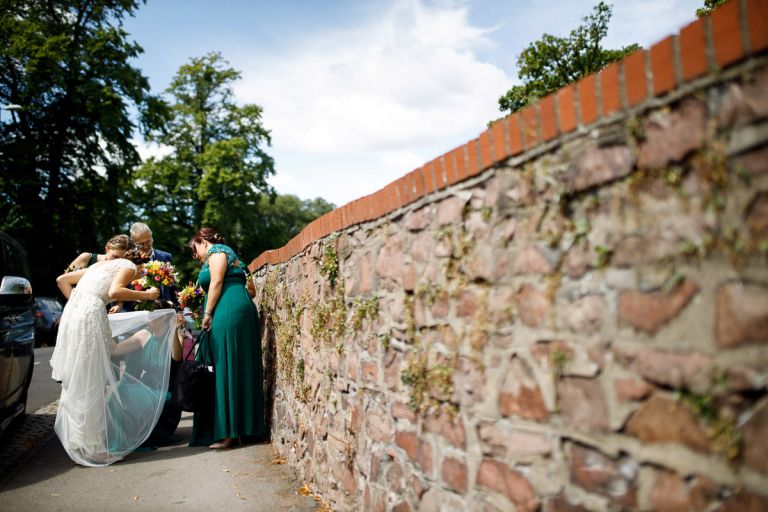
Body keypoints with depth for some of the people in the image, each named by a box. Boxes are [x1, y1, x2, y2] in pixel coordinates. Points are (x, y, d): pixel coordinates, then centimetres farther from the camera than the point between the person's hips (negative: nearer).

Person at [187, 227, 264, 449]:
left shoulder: (216, 251, 4)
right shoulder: (223, 253, 30)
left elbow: (216, 283, -10)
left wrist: (207, 313, -9)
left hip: (229, 312, -10)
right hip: (239, 311, 10)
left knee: (226, 367, -10)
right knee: (236, 368, 7)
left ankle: (228, 431, -9)